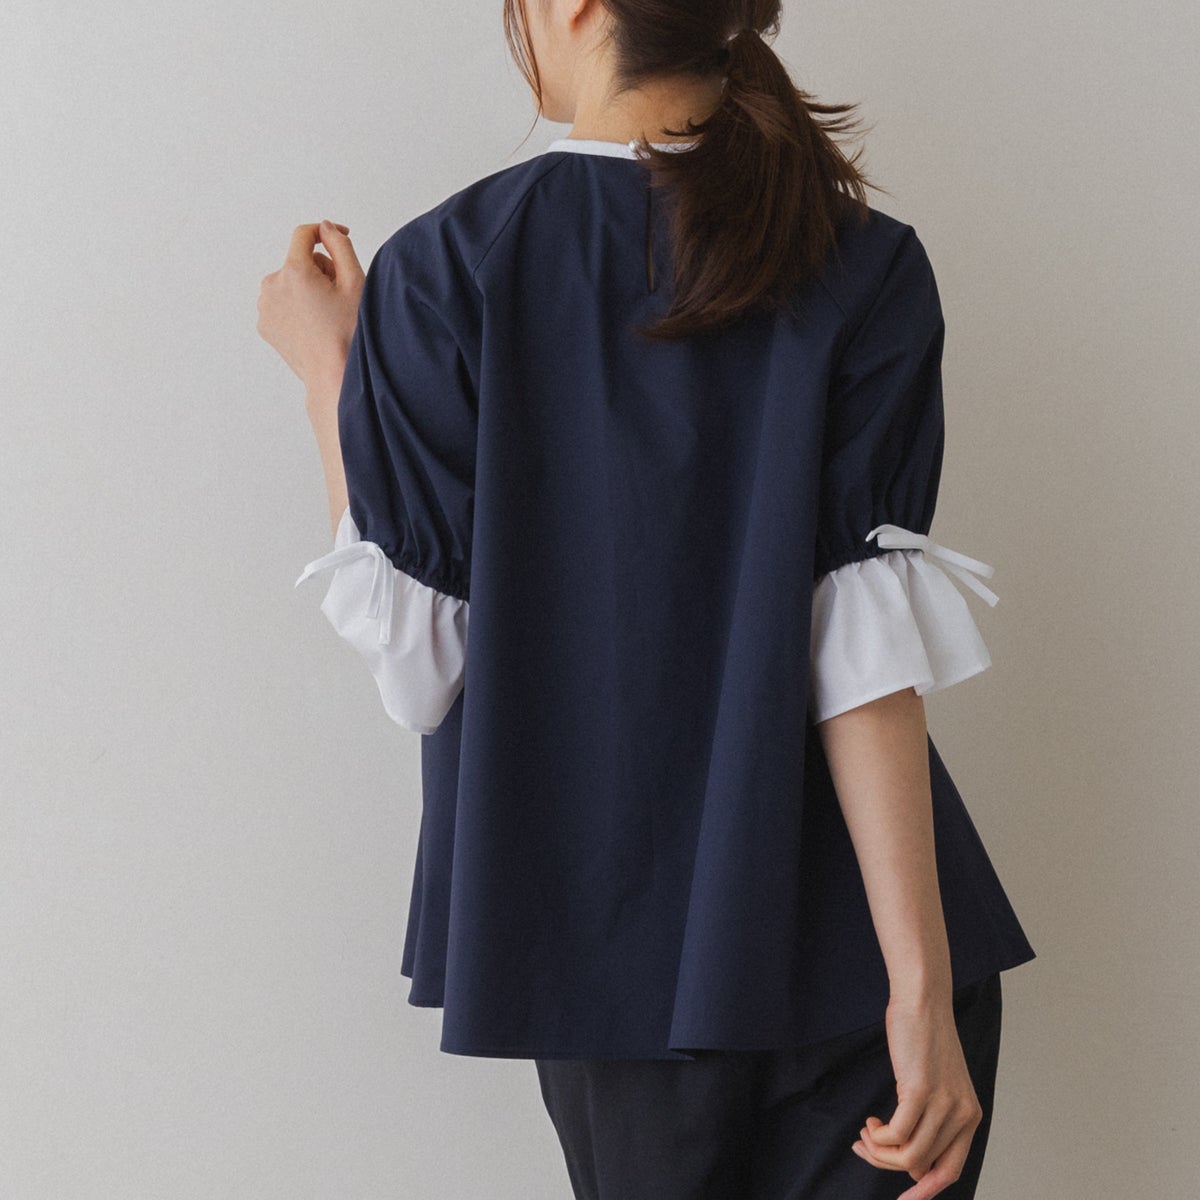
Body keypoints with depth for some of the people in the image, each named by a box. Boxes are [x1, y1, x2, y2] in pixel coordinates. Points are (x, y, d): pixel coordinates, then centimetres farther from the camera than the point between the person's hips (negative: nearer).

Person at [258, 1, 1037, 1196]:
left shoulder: (441, 269, -9)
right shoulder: (866, 268, -7)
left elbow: (418, 660, -6)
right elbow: (861, 651, -13)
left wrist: (327, 371, 5)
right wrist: (923, 979, -13)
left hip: (611, 950, 1)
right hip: (846, 939, 0)